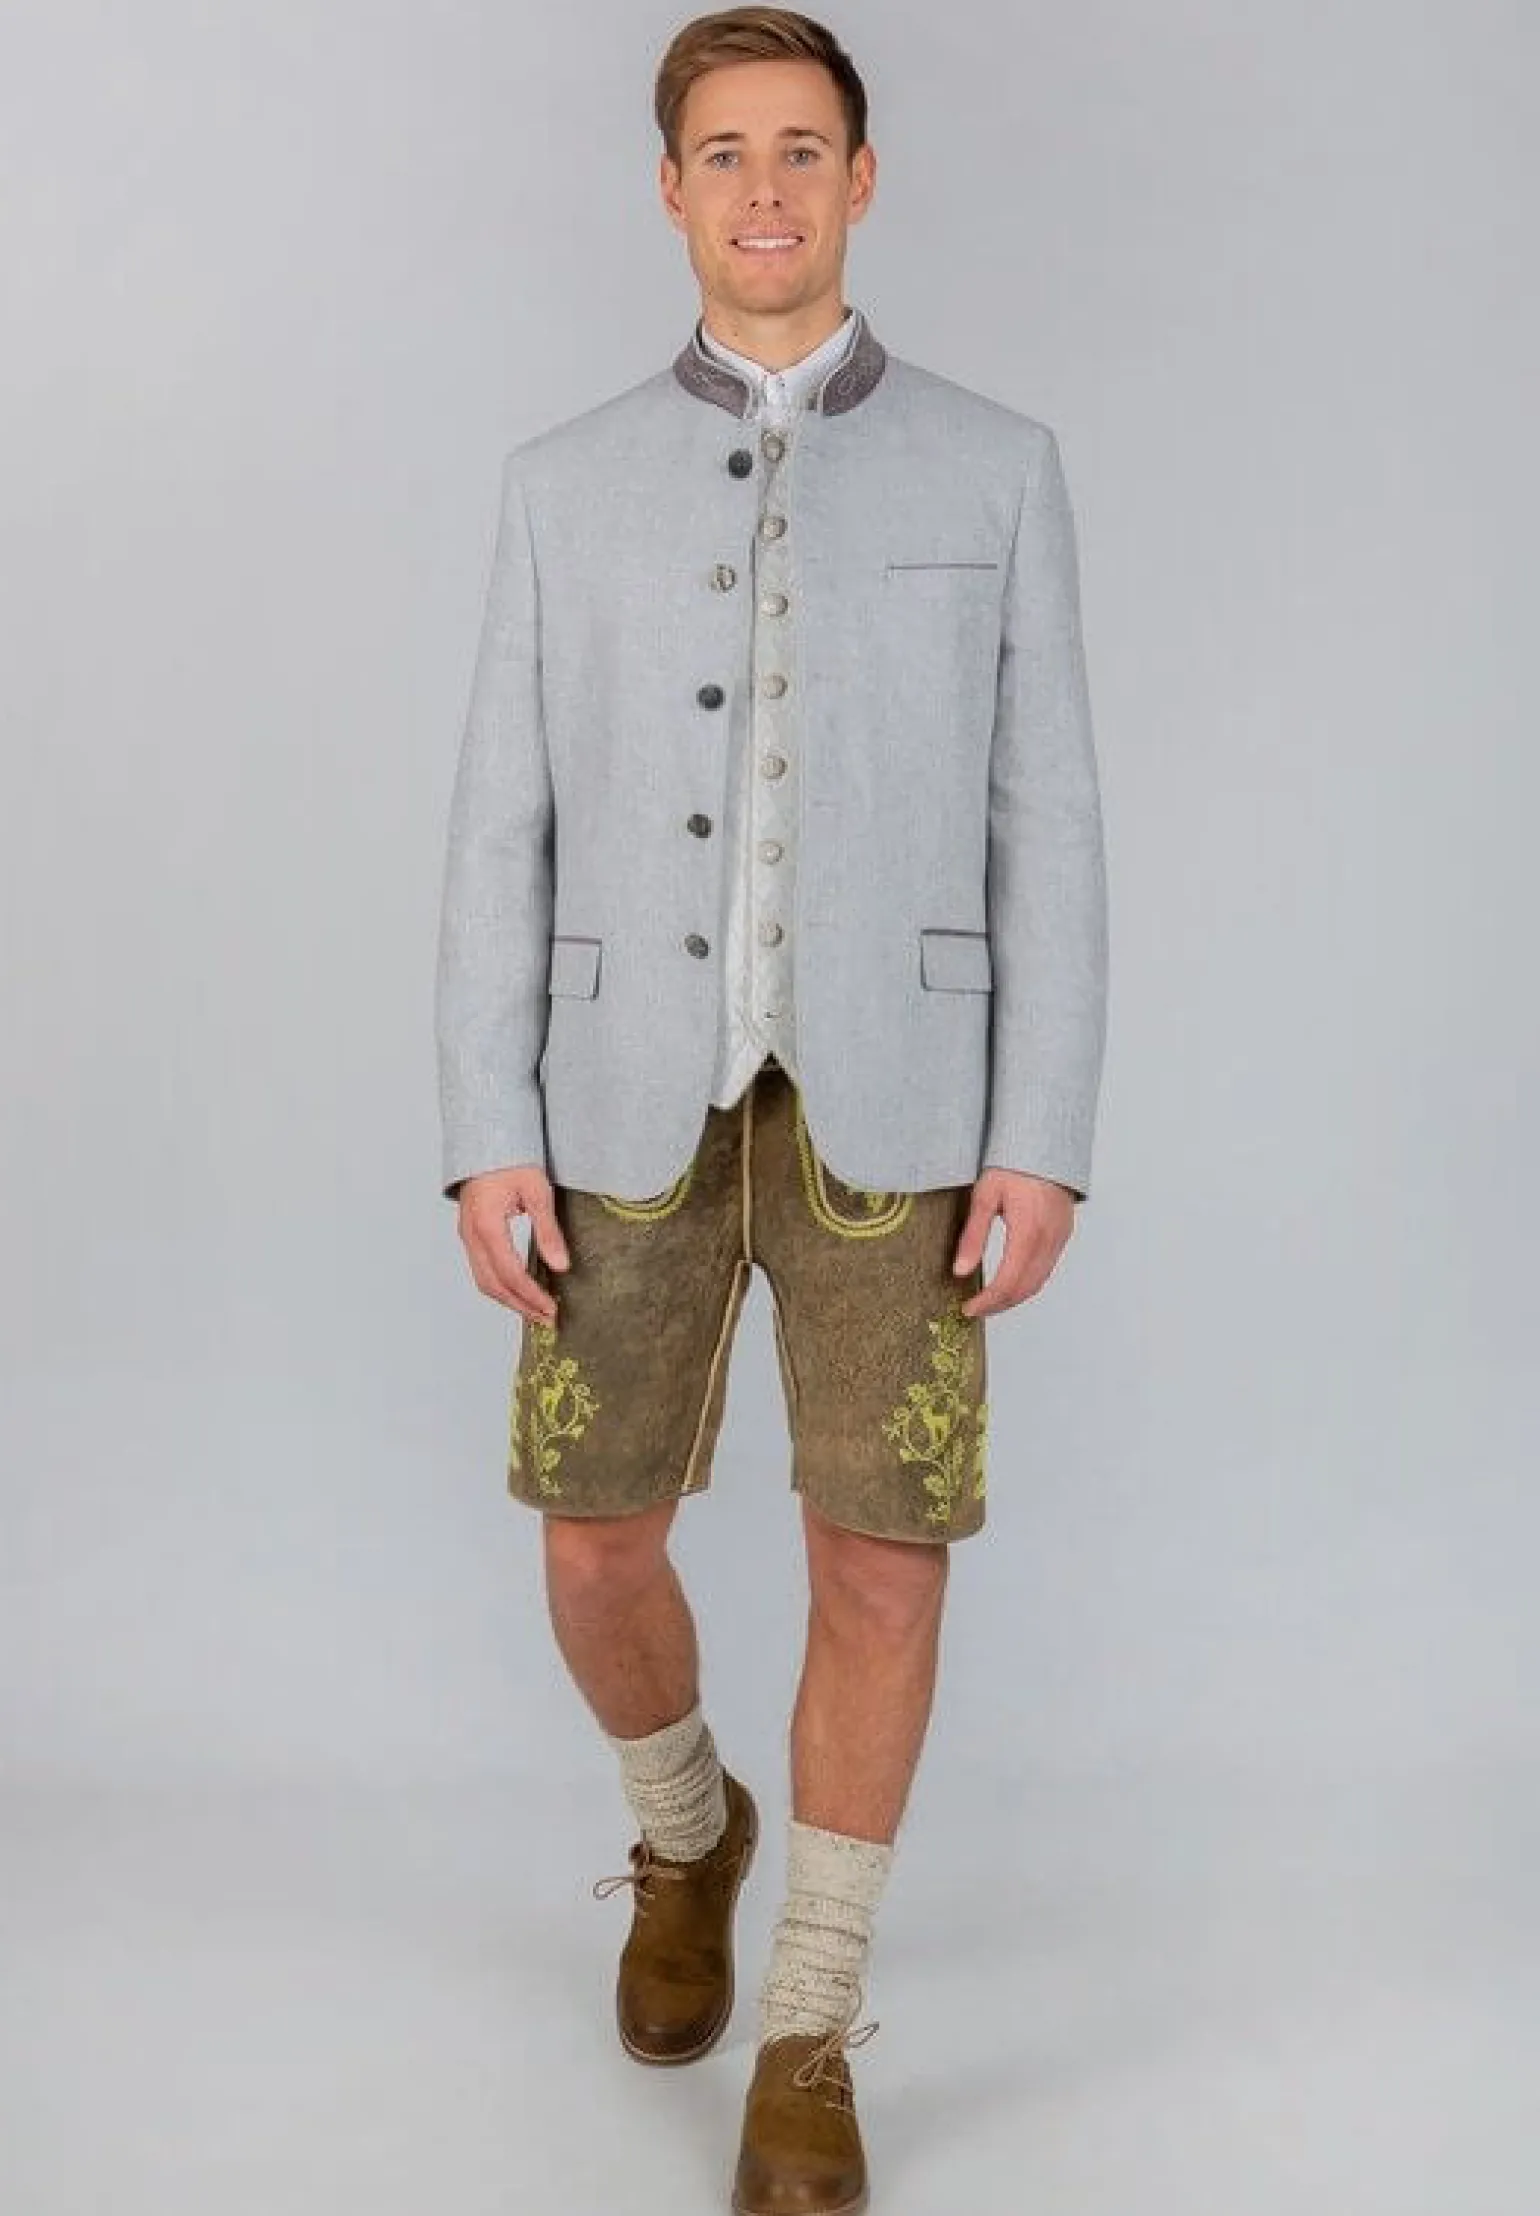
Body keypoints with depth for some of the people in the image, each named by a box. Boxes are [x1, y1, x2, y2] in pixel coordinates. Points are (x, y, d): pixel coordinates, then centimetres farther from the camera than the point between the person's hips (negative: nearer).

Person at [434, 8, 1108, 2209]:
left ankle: (810, 2037, 16)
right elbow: (505, 831, 3)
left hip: (888, 1097, -1)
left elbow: (1045, 826, 0)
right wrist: (486, 1141, -5)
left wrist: (1046, 1146, -8)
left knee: (882, 1563, -4)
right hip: (639, 1098, 2)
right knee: (598, 1548, 3)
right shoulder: (570, 482, 8)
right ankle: (686, 1830, 37)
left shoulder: (995, 468, 5)